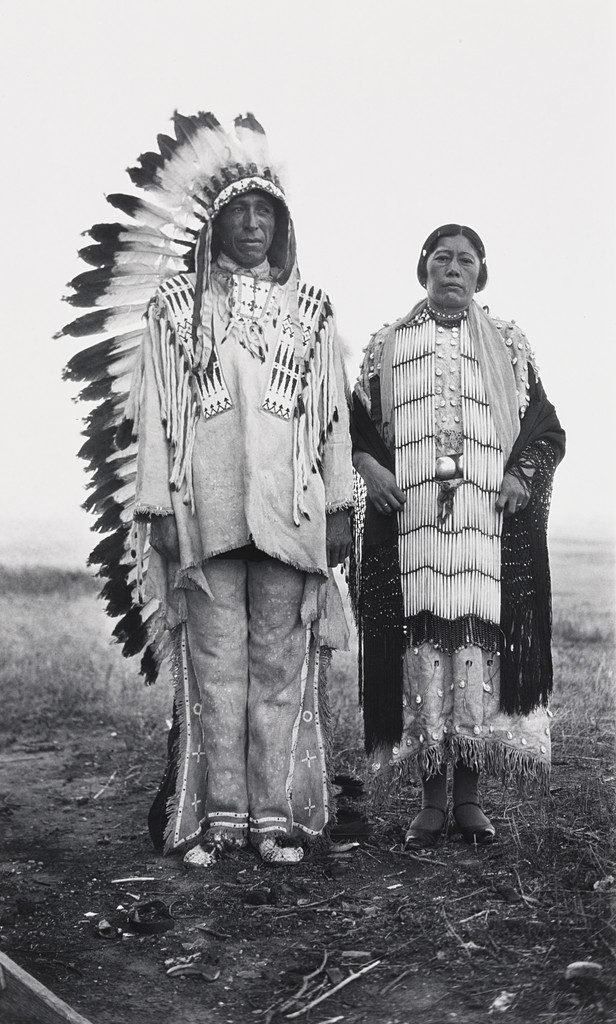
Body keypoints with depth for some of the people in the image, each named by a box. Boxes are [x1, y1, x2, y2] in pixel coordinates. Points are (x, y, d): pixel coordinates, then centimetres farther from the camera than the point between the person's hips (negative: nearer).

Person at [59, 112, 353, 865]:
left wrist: (339, 508, 6)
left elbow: (333, 414, 12)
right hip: (205, 510, -1)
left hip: (288, 510, 2)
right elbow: (154, 409, 4)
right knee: (215, 663, -2)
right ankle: (218, 817, 5)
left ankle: (276, 815, 6)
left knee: (281, 664, 0)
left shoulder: (311, 309, 14)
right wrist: (158, 507, -3)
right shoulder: (174, 303, 9)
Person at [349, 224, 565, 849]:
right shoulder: (388, 345, 17)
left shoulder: (507, 346, 16)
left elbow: (546, 428, 15)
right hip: (409, 519, 0)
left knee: (479, 644, -6)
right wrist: (370, 467, -2)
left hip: (489, 519, 0)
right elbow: (354, 422, 17)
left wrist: (521, 476, -2)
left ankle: (469, 795, 5)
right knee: (420, 644, -5)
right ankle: (431, 799, 3)